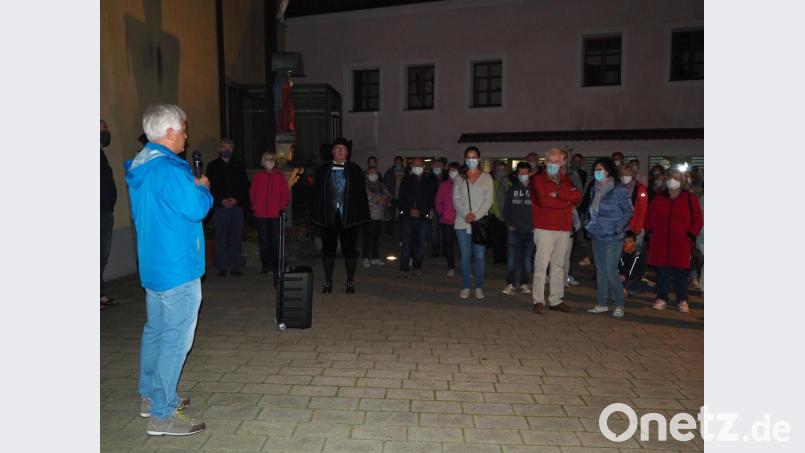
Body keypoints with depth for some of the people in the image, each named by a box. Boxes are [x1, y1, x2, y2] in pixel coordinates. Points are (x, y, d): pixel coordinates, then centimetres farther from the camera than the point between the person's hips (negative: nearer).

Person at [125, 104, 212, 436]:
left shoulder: (139, 167, 10)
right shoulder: (170, 168, -21)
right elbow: (196, 209, -22)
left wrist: (192, 187, 14)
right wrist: (202, 188, -2)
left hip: (152, 265, 10)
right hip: (178, 267, -10)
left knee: (155, 330, 19)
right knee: (176, 338, -3)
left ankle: (150, 397, 33)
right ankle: (162, 415, 4)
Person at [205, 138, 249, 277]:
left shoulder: (239, 166, 11)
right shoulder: (213, 166, 7)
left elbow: (245, 186, 8)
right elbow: (209, 187, 1)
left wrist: (237, 199, -7)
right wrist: (221, 201, -11)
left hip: (237, 206, 1)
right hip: (220, 207, -1)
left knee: (236, 237, 2)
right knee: (221, 238, 0)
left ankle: (235, 266, 9)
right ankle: (222, 267, 7)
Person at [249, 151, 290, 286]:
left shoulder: (280, 176, 3)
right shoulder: (257, 176, 7)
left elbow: (286, 194, 3)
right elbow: (252, 193, 12)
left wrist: (282, 207, -6)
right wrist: (254, 207, 2)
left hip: (276, 214, -2)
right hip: (261, 215, 2)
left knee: (276, 242, -5)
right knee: (264, 241, 9)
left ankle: (276, 268, -1)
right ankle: (266, 265, 22)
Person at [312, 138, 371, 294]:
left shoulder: (355, 169, 3)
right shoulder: (323, 169, 6)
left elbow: (361, 193, 2)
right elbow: (317, 193, 7)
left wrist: (361, 215, -5)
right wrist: (317, 215, -1)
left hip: (348, 216, -1)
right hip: (329, 216, 1)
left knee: (349, 250, 3)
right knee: (328, 249, 7)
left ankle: (350, 282, 15)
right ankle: (328, 282, 18)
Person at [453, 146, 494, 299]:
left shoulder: (486, 177, 7)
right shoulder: (459, 177, 11)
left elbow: (488, 200, 0)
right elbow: (456, 199, 4)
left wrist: (476, 215, -12)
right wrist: (465, 214, -11)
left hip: (480, 222, -1)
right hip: (462, 222, 1)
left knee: (479, 256, -2)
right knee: (465, 256, 2)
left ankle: (479, 287, 9)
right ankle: (465, 287, 11)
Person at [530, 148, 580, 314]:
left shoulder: (566, 181, 17)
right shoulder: (538, 179, 1)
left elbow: (577, 197, 0)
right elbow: (543, 200, -15)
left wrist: (558, 194, -14)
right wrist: (566, 201, -4)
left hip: (564, 229, 6)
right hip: (544, 228, -6)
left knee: (559, 265, 9)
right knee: (541, 265, -8)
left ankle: (556, 300, 16)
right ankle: (538, 301, -2)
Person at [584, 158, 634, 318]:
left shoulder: (619, 190, -10)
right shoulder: (595, 189, 11)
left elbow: (629, 212, -9)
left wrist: (618, 229, -12)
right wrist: (589, 225, 12)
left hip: (612, 238, -7)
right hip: (597, 236, 7)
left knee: (610, 271, -7)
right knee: (600, 270, 11)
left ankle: (619, 305, 7)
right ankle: (602, 303, 19)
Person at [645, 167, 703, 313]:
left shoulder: (690, 199, 1)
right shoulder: (658, 198, 9)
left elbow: (698, 219, 2)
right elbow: (649, 217, 17)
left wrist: (690, 235, -5)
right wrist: (651, 232, 7)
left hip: (681, 244, -2)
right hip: (660, 243, 2)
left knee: (680, 272, 2)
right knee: (661, 272, 6)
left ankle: (682, 301, 13)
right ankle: (662, 298, 16)